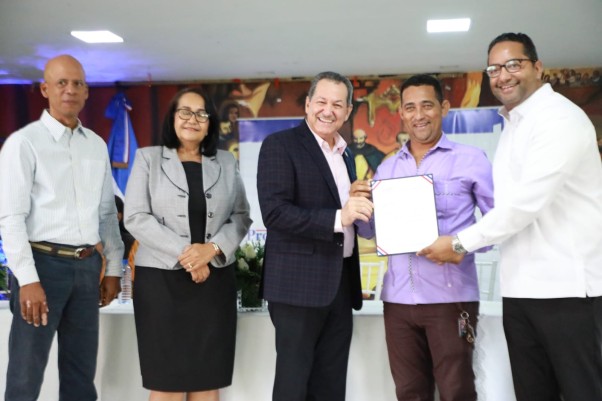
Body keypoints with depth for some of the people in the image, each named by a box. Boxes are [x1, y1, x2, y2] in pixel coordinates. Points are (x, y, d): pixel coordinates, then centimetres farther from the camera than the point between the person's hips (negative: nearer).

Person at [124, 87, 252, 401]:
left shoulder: (226, 163, 12)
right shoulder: (148, 158, 5)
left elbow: (241, 217, 7)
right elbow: (136, 218, -5)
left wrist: (213, 249, -12)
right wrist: (183, 255, -13)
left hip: (214, 279, 3)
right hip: (161, 278, -2)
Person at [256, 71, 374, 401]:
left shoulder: (345, 153, 16)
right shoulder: (280, 145, -6)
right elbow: (274, 212, -18)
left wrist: (358, 206, 3)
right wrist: (338, 217, -25)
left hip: (340, 283, 7)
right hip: (299, 283, -7)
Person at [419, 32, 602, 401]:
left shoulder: (560, 118, -12)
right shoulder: (512, 125, 16)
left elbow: (527, 201, -20)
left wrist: (460, 243, -12)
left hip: (568, 287, -8)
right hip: (520, 288, 8)